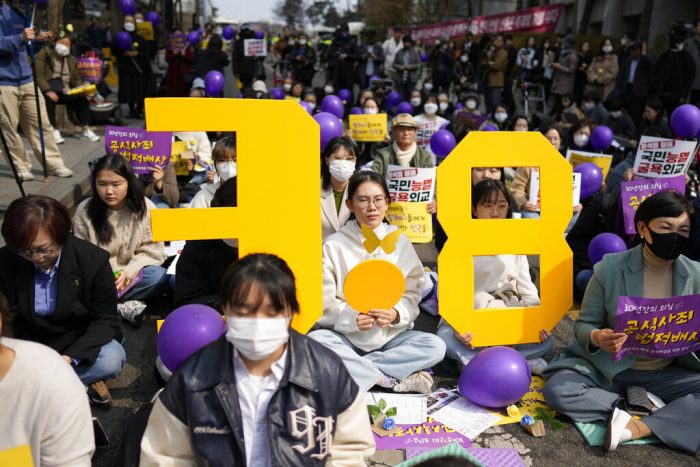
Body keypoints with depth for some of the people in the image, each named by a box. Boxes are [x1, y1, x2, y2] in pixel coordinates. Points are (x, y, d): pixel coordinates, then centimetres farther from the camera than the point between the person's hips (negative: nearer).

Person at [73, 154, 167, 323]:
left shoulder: (145, 208, -10)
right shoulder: (84, 210, -8)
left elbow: (153, 251, -7)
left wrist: (128, 272, -23)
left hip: (132, 275, 0)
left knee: (158, 277, -31)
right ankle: (124, 306, -23)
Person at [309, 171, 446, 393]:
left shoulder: (400, 242, 4)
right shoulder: (334, 245, -2)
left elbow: (411, 295, 3)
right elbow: (324, 302, -5)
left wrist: (396, 314, -19)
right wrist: (351, 318, -24)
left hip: (391, 336, 2)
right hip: (346, 338, -1)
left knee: (435, 346, -23)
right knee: (314, 341, -31)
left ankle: (353, 369, -19)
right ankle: (392, 380, -22)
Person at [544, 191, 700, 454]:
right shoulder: (611, 268, -13)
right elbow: (583, 325, -6)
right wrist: (597, 337, -31)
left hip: (665, 373, 2)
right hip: (606, 368, -2)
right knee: (556, 390, -26)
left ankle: (638, 428, -23)